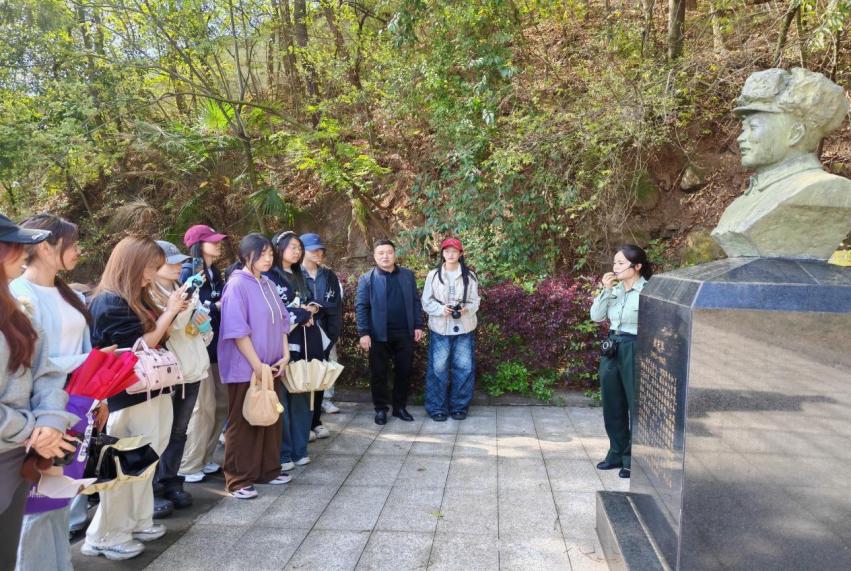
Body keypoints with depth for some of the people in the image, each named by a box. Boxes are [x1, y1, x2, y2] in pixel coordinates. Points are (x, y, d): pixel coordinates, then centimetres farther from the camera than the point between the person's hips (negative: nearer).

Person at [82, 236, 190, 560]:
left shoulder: (136, 300, 11)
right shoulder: (109, 303, -16)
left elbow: (157, 339, 14)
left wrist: (175, 313, 2)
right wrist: (170, 312, -14)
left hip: (151, 393, 9)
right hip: (130, 399, -9)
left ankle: (135, 523, 30)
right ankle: (106, 538, 16)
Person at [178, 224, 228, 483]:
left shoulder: (215, 273, 15)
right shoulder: (189, 271, -9)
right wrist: (216, 306, -15)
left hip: (217, 346, 8)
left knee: (222, 403, 11)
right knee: (204, 406, -4)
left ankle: (204, 458, 26)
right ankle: (188, 466, 11)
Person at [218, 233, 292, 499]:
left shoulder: (268, 285, 10)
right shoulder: (237, 285, -13)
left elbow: (281, 322, 13)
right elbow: (238, 330, -18)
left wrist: (285, 356, 3)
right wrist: (257, 365, -17)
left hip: (271, 366, 7)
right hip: (245, 368, -7)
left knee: (271, 419, 13)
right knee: (243, 423, 3)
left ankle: (268, 470, 27)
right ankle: (238, 479, 14)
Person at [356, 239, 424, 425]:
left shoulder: (407, 275, 7)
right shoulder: (367, 279, -2)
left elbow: (416, 301, 9)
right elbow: (361, 307, -5)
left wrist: (418, 325, 3)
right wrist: (364, 333, -12)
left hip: (404, 333, 3)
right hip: (379, 334, -2)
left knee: (404, 371, 9)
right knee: (379, 373, 6)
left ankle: (400, 407, 23)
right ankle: (380, 409, 19)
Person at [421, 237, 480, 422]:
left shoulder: (469, 275, 3)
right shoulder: (433, 275, 2)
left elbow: (475, 301, 4)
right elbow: (427, 302, 2)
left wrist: (466, 308, -17)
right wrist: (441, 309, -16)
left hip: (464, 328, 1)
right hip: (440, 328, -1)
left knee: (463, 367, 4)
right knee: (438, 368, 0)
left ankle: (459, 407, 18)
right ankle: (437, 408, 13)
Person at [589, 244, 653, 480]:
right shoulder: (615, 289, 6)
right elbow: (596, 316, 3)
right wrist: (606, 291, -7)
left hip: (635, 350, -7)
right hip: (612, 348, 7)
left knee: (636, 405, 4)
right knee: (612, 405, 15)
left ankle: (633, 460, 17)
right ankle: (617, 453, 30)